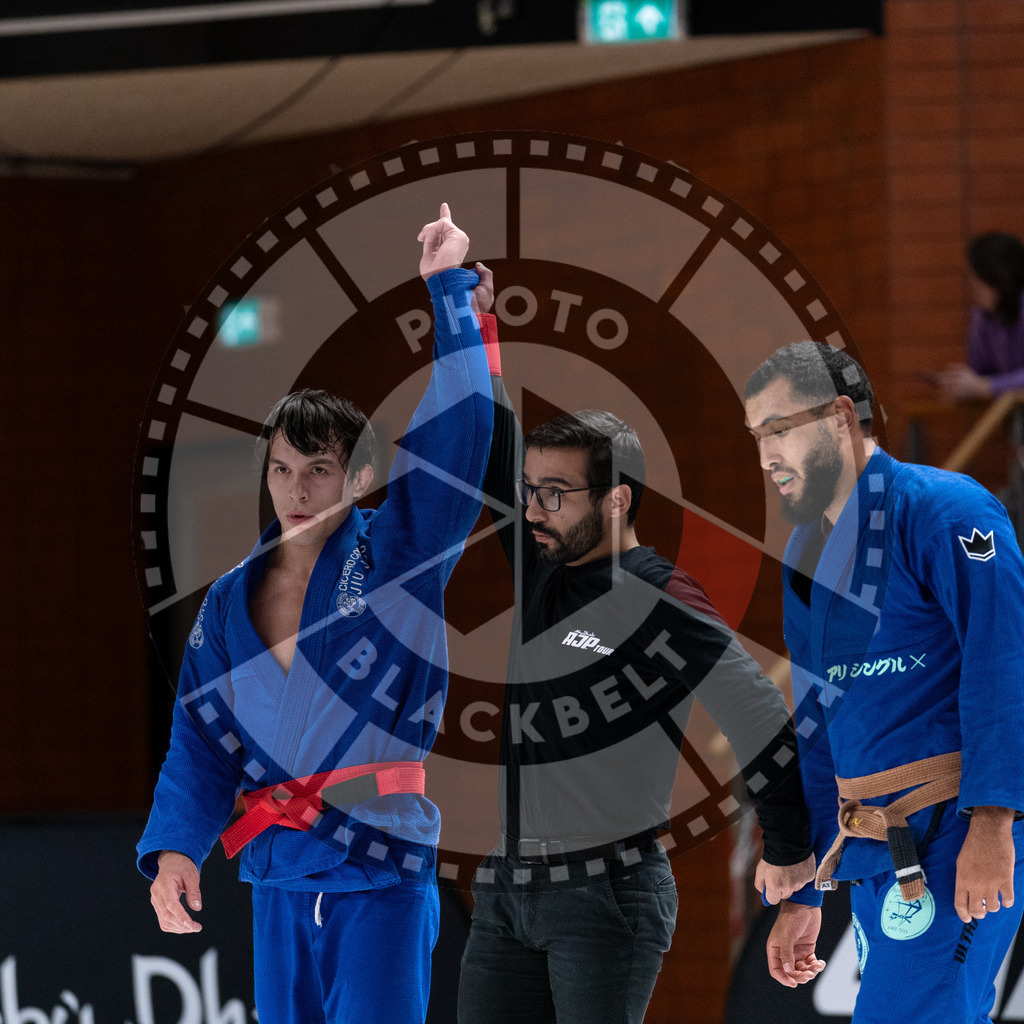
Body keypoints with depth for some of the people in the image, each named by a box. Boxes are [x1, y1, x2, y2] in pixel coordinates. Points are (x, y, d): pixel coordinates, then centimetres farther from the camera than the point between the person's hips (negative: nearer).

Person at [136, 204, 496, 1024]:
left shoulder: (397, 556, -2)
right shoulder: (229, 602, 11)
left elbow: (457, 430, -10)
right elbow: (201, 740, 9)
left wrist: (449, 288, -9)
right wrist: (174, 848, -6)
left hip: (383, 868, -5)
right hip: (278, 874, 5)